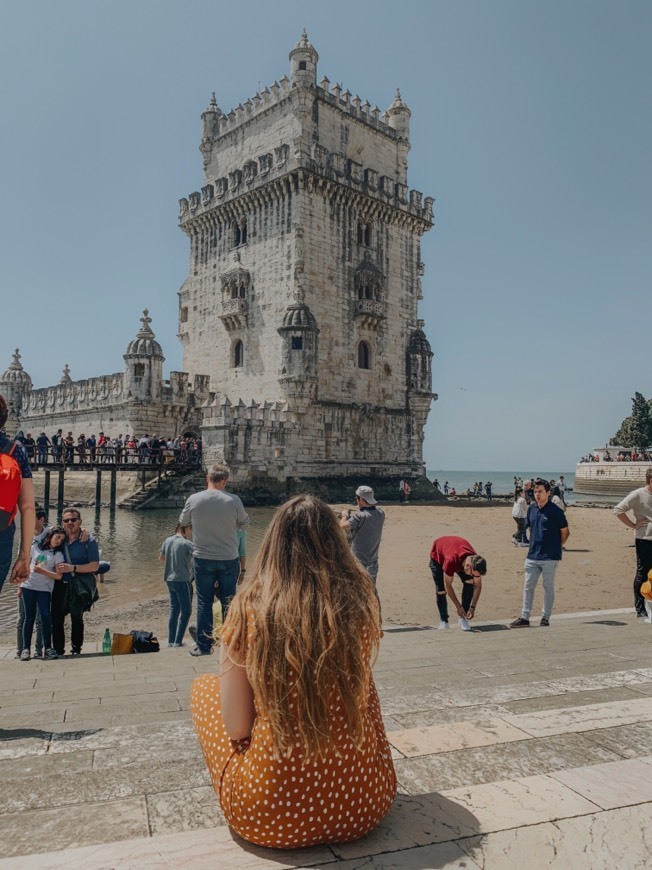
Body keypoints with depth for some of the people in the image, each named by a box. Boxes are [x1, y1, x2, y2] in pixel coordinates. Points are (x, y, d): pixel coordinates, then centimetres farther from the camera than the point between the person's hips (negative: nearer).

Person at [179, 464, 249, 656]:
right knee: (228, 602, 12)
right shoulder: (233, 500, -11)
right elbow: (244, 523, 4)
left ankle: (204, 646, 15)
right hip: (229, 559, 0)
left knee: (204, 602, 10)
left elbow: (183, 521, 9)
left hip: (203, 559, 0)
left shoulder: (193, 499, -9)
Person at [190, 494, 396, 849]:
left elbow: (237, 729, -8)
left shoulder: (249, 606, -14)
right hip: (364, 805, 3)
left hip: (268, 815, -2)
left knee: (204, 685, 20)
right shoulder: (360, 600, -7)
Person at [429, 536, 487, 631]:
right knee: (441, 591, -14)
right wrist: (459, 607, -26)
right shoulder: (451, 561, -46)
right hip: (438, 556, -4)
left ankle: (463, 618, -8)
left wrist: (473, 607, -18)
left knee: (469, 582, -17)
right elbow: (448, 586, -32)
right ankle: (444, 621, 4)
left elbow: (478, 586, -16)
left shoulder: (476, 562, -32)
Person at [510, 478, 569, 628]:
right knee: (528, 586, 6)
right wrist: (535, 544, 13)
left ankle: (546, 617, 18)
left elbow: (565, 532, -3)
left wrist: (555, 546, 3)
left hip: (549, 557, -6)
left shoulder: (555, 511, -11)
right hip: (532, 555, 6)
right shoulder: (531, 509, 7)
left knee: (548, 587, 7)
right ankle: (524, 617, 12)